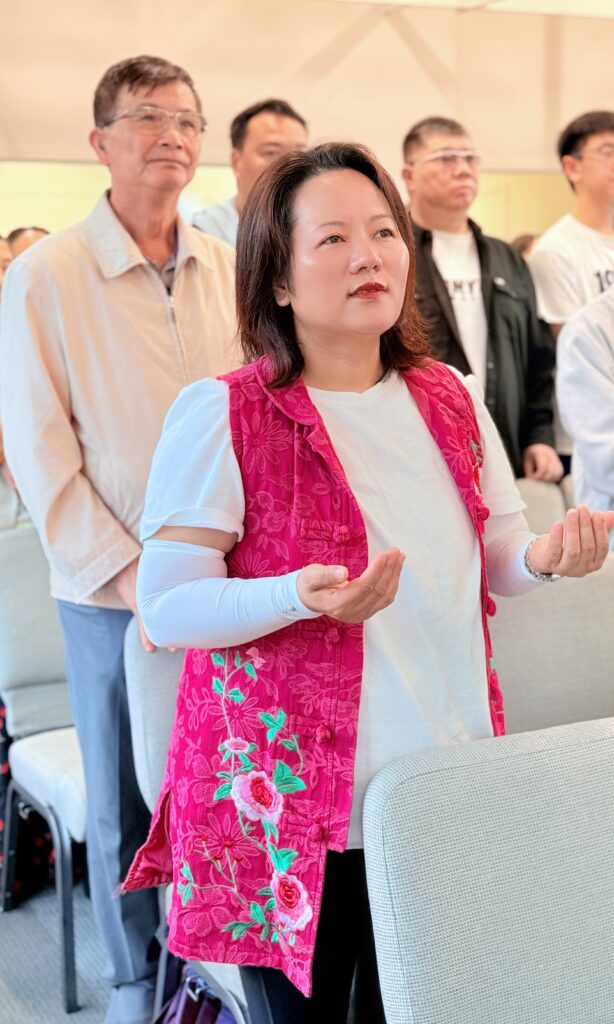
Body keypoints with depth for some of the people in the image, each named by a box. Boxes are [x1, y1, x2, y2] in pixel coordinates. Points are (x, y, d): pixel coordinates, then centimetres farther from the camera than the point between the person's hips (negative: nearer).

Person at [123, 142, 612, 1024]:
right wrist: (299, 595, -28)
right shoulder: (222, 415, -10)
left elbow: (494, 555, 17)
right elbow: (166, 606, -12)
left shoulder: (451, 399, 7)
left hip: (447, 787, 5)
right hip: (291, 795, -4)